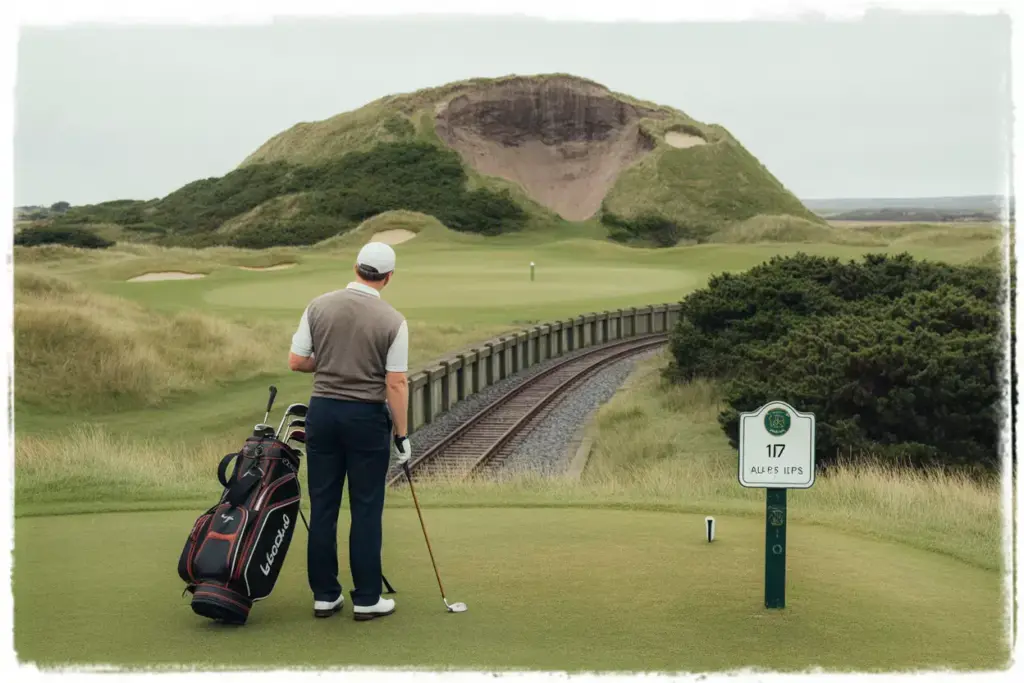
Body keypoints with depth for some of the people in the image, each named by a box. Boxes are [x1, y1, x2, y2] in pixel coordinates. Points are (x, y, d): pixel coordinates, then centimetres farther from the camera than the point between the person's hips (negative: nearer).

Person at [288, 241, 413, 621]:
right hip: (367, 417, -3)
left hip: (323, 411, 3)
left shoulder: (318, 306, -1)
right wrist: (402, 435, -3)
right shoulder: (392, 321, -9)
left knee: (322, 507, 8)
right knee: (366, 510, 3)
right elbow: (396, 384, -11)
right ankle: (366, 599, 7)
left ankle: (324, 595, 13)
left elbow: (296, 362, 1)